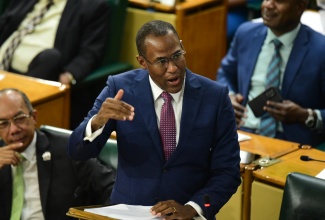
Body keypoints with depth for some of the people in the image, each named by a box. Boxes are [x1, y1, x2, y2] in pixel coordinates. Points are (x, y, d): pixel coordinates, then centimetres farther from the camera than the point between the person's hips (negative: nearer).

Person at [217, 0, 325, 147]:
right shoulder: (246, 34, 9)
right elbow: (226, 74, 26)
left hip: (290, 141, -5)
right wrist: (228, 96, 5)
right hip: (242, 132, 5)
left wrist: (306, 116, -18)